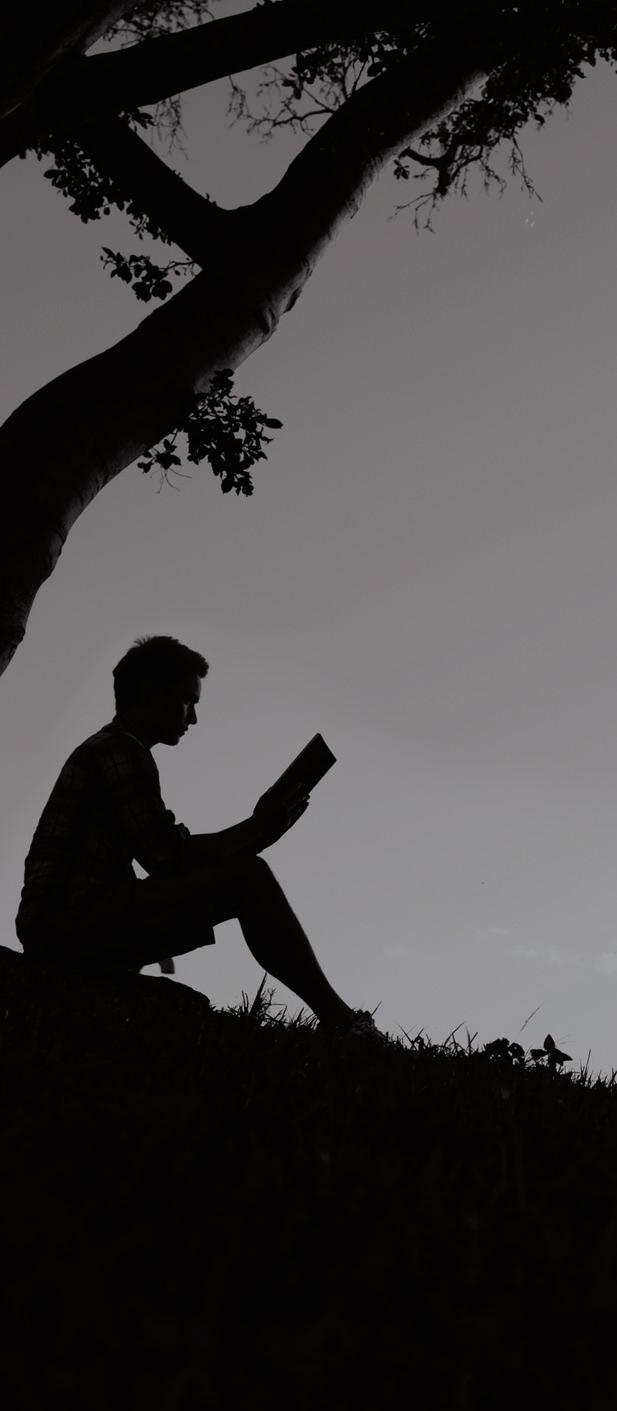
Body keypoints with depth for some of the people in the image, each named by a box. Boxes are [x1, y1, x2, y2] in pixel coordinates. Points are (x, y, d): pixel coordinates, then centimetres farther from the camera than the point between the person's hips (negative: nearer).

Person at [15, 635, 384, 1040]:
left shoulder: (102, 748, 24)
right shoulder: (120, 749, -7)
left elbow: (165, 854, 18)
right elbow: (165, 857, -14)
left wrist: (254, 830, 11)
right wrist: (256, 830, -1)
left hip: (58, 936, 11)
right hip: (76, 921, -11)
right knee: (247, 877, -16)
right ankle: (340, 1020, -12)